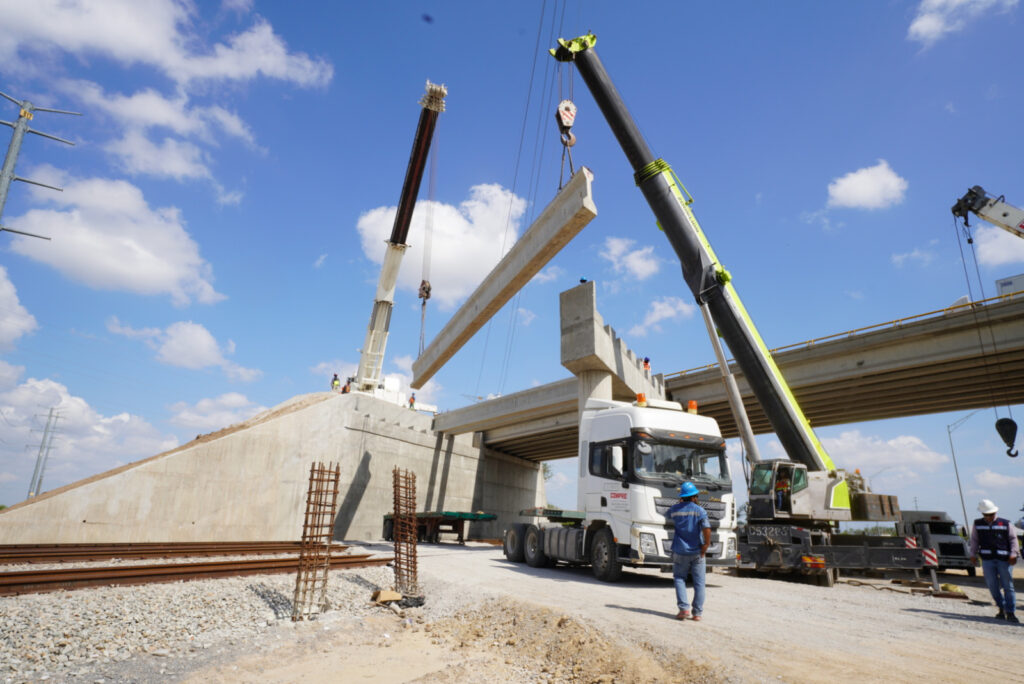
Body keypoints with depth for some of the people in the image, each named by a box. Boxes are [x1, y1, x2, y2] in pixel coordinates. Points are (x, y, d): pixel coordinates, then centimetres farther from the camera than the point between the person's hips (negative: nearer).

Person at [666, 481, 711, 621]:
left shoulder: (675, 510, 0)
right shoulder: (700, 511, -9)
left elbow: (667, 515, 23)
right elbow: (707, 529, -20)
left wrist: (679, 503, 27)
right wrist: (706, 546, -9)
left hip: (680, 552, 1)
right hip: (697, 552, -1)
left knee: (679, 578, 12)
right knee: (699, 582, 9)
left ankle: (684, 608, -1)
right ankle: (697, 612, 11)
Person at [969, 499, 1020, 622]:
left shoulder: (1005, 524, 2)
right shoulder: (977, 524, 9)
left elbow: (1013, 539, 4)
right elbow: (974, 540, 14)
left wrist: (1013, 554, -8)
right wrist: (973, 554, 7)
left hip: (1004, 558, -2)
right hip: (987, 558, 2)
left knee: (1007, 586, -1)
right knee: (993, 585, 3)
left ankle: (1010, 612, 6)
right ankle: (1002, 608, 19)